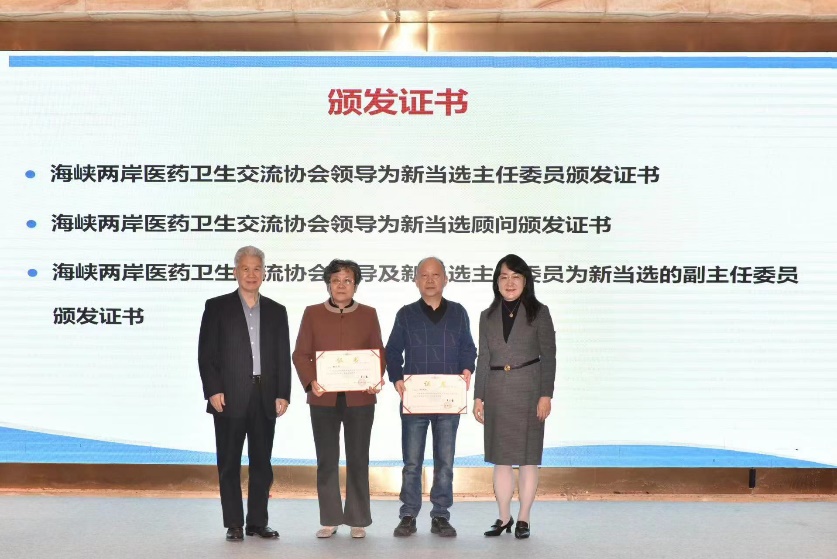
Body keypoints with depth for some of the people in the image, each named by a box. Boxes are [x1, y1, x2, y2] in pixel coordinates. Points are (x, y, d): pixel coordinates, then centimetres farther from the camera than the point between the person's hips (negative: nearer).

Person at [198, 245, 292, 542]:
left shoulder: (276, 311, 11)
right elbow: (206, 353, -2)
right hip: (230, 398, -2)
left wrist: (283, 394, 0)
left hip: (265, 398, 3)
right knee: (229, 464, 3)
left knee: (262, 463, 7)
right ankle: (234, 525, 11)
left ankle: (258, 522, 17)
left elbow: (283, 358, 9)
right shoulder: (217, 307, 3)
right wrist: (213, 390, -11)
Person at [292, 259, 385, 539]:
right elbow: (301, 354, 3)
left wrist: (376, 379, -11)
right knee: (326, 460, 5)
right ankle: (330, 520, 16)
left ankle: (358, 520, 14)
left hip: (359, 398, 0)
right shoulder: (312, 314, 6)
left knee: (358, 459, 4)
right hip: (324, 398, 0)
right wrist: (310, 382, -13)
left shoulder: (368, 314, 7)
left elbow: (378, 353, 7)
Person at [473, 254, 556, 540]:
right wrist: (478, 396, 7)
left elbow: (548, 356, -2)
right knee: (500, 457, 8)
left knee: (528, 456, 3)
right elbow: (483, 359, 11)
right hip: (497, 393, 3)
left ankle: (523, 519, 14)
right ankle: (504, 517, 19)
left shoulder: (538, 312, 0)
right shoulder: (488, 316, 10)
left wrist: (546, 395, -9)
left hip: (528, 391, -3)